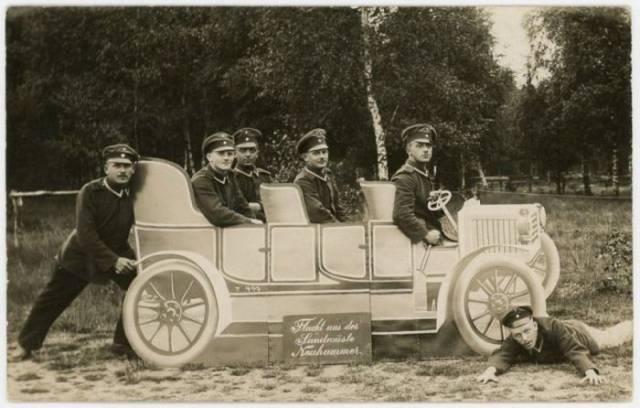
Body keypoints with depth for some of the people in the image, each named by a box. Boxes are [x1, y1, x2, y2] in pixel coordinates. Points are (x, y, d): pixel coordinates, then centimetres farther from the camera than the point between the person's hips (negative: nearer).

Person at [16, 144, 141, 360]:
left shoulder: (133, 196, -9)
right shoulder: (89, 192, -21)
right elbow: (85, 235, -25)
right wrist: (113, 260, -30)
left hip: (118, 253, 3)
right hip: (79, 254, -3)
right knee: (53, 300, 7)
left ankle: (124, 342, 3)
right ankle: (27, 344, 29)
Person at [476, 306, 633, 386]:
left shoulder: (554, 327, -50)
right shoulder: (513, 340, -39)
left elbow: (576, 351, -57)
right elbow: (502, 354, -53)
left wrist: (590, 371, -77)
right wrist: (490, 370, -76)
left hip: (579, 334, -3)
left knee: (610, 338, 29)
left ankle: (631, 325, 59)